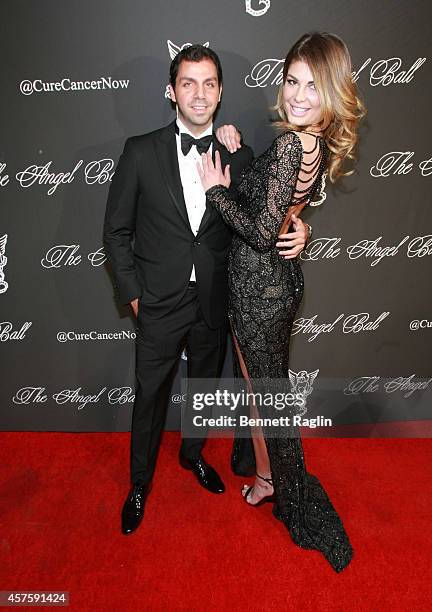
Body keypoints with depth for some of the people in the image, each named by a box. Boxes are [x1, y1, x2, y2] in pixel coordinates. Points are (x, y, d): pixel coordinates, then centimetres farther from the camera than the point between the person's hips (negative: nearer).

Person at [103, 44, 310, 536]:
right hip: (160, 305, -2)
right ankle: (140, 483, 36)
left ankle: (193, 453, 49)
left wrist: (294, 230, -13)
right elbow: (116, 231, -2)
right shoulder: (141, 151, -6)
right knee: (149, 396, 11)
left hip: (215, 304, 3)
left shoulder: (239, 157, 0)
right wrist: (132, 293, -5)